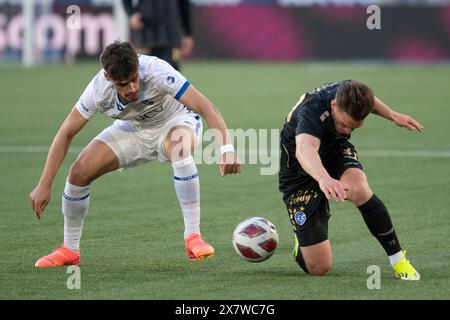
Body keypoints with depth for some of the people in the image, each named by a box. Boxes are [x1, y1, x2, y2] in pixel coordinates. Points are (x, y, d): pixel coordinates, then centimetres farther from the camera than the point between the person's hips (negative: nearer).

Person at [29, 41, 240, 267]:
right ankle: (70, 250, 8)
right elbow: (66, 133, -15)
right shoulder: (98, 90, -26)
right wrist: (44, 186, -18)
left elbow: (206, 107, -38)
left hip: (175, 122, -3)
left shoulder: (156, 71, -37)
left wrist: (226, 148, -53)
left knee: (179, 146, -40)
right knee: (80, 171, -14)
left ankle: (193, 237, -32)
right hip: (133, 129, 3)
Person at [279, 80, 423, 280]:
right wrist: (324, 179, -80)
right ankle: (302, 240, 29)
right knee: (318, 268, -9)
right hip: (301, 174, -4)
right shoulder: (312, 111, -39)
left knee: (358, 190, -35)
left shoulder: (348, 93, -20)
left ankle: (398, 259, -18)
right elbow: (304, 151, -62)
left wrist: (393, 116, 9)